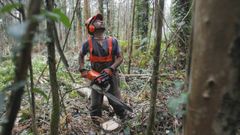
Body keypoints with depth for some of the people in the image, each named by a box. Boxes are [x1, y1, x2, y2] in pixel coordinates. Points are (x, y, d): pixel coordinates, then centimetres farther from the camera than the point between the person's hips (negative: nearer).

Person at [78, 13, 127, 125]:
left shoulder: (113, 41, -10)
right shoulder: (88, 43, -9)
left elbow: (120, 58, -6)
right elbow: (81, 56, 9)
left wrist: (110, 69, -20)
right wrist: (82, 70, -2)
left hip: (111, 76, 0)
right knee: (95, 103, 12)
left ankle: (123, 120, 33)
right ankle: (95, 123, 33)